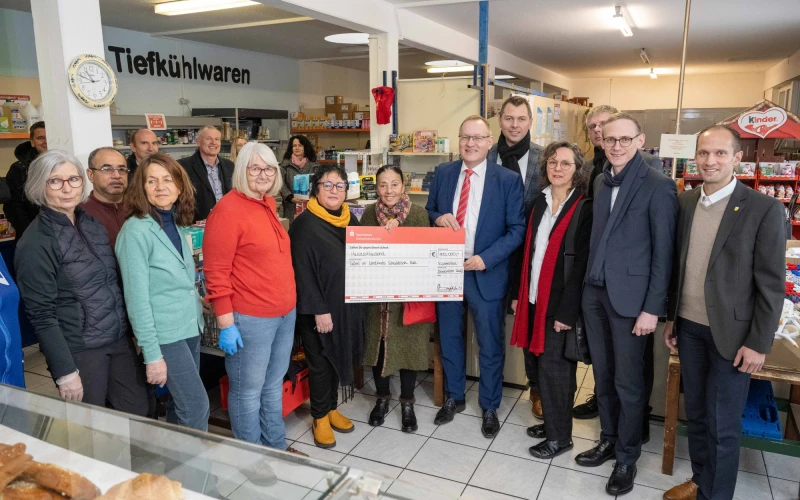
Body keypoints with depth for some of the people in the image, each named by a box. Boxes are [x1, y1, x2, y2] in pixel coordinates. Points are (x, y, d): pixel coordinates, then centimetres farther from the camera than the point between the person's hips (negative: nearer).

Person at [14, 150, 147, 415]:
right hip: (79, 350, -6)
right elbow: (42, 315, -15)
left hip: (120, 338, 6)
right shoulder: (35, 242, -14)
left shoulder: (92, 223, 5)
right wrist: (65, 372, -16)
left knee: (137, 413, 14)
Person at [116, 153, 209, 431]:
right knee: (197, 405, -4)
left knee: (181, 402, 16)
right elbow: (137, 297, -17)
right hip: (164, 333, -7)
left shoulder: (177, 224, 6)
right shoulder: (135, 230, -16)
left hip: (190, 326, 7)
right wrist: (151, 353, -17)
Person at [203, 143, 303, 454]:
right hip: (250, 318, -8)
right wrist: (225, 323, -17)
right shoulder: (228, 210, -14)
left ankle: (277, 447, 36)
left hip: (285, 313, 8)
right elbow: (216, 273, -16)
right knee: (248, 391, 9)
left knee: (274, 385, 20)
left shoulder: (268, 204, 10)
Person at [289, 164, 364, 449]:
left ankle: (332, 408, 34)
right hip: (319, 309, -6)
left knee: (339, 358, 17)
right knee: (320, 363, 7)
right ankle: (320, 417, 23)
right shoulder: (305, 224, -14)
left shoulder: (350, 220, 7)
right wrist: (318, 310, -19)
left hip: (348, 305, 6)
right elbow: (303, 272, -17)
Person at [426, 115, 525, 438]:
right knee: (449, 339, 17)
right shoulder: (443, 173, 3)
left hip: (486, 273, -3)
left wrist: (485, 259, -19)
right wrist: (438, 217, -12)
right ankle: (454, 398, 38)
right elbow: (429, 211, 13)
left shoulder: (508, 179, -8)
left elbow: (517, 229, -9)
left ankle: (489, 408, 31)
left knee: (490, 345, 10)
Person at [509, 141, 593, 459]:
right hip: (534, 299, 6)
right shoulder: (540, 203, 9)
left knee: (553, 368, 2)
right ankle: (552, 421, 33)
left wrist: (567, 312, -15)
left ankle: (559, 437, 21)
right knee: (535, 365, 13)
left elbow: (581, 264, -13)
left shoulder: (585, 209, -9)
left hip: (560, 303, -6)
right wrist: (518, 293, 9)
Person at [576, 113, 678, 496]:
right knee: (603, 376, 16)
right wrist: (589, 283, 6)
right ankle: (608, 441, 34)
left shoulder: (658, 186, -9)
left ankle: (627, 457, 25)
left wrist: (652, 308, -13)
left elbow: (663, 252, -10)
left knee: (628, 383, 6)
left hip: (630, 297, -5)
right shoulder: (601, 181, 10)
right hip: (594, 292, 6)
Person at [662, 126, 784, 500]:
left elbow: (771, 284, -10)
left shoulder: (764, 209, -11)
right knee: (695, 412, 18)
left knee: (722, 424, 5)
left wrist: (759, 343, -11)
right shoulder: (685, 202, 4)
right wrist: (671, 317, 11)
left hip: (731, 332, -5)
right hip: (689, 327, 5)